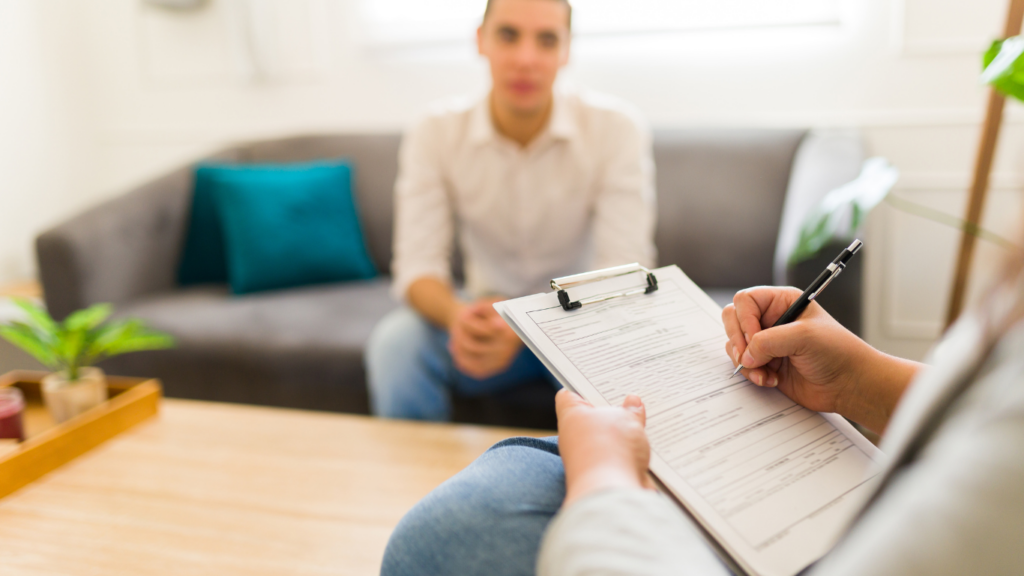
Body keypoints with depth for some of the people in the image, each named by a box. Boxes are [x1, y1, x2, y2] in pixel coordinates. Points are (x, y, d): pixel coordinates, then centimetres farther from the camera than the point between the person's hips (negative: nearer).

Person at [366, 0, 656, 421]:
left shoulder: (616, 129, -15)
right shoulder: (434, 136, -9)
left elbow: (623, 274, -21)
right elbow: (417, 265, -14)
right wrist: (457, 315, -38)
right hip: (487, 315, 2)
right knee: (394, 342, -25)